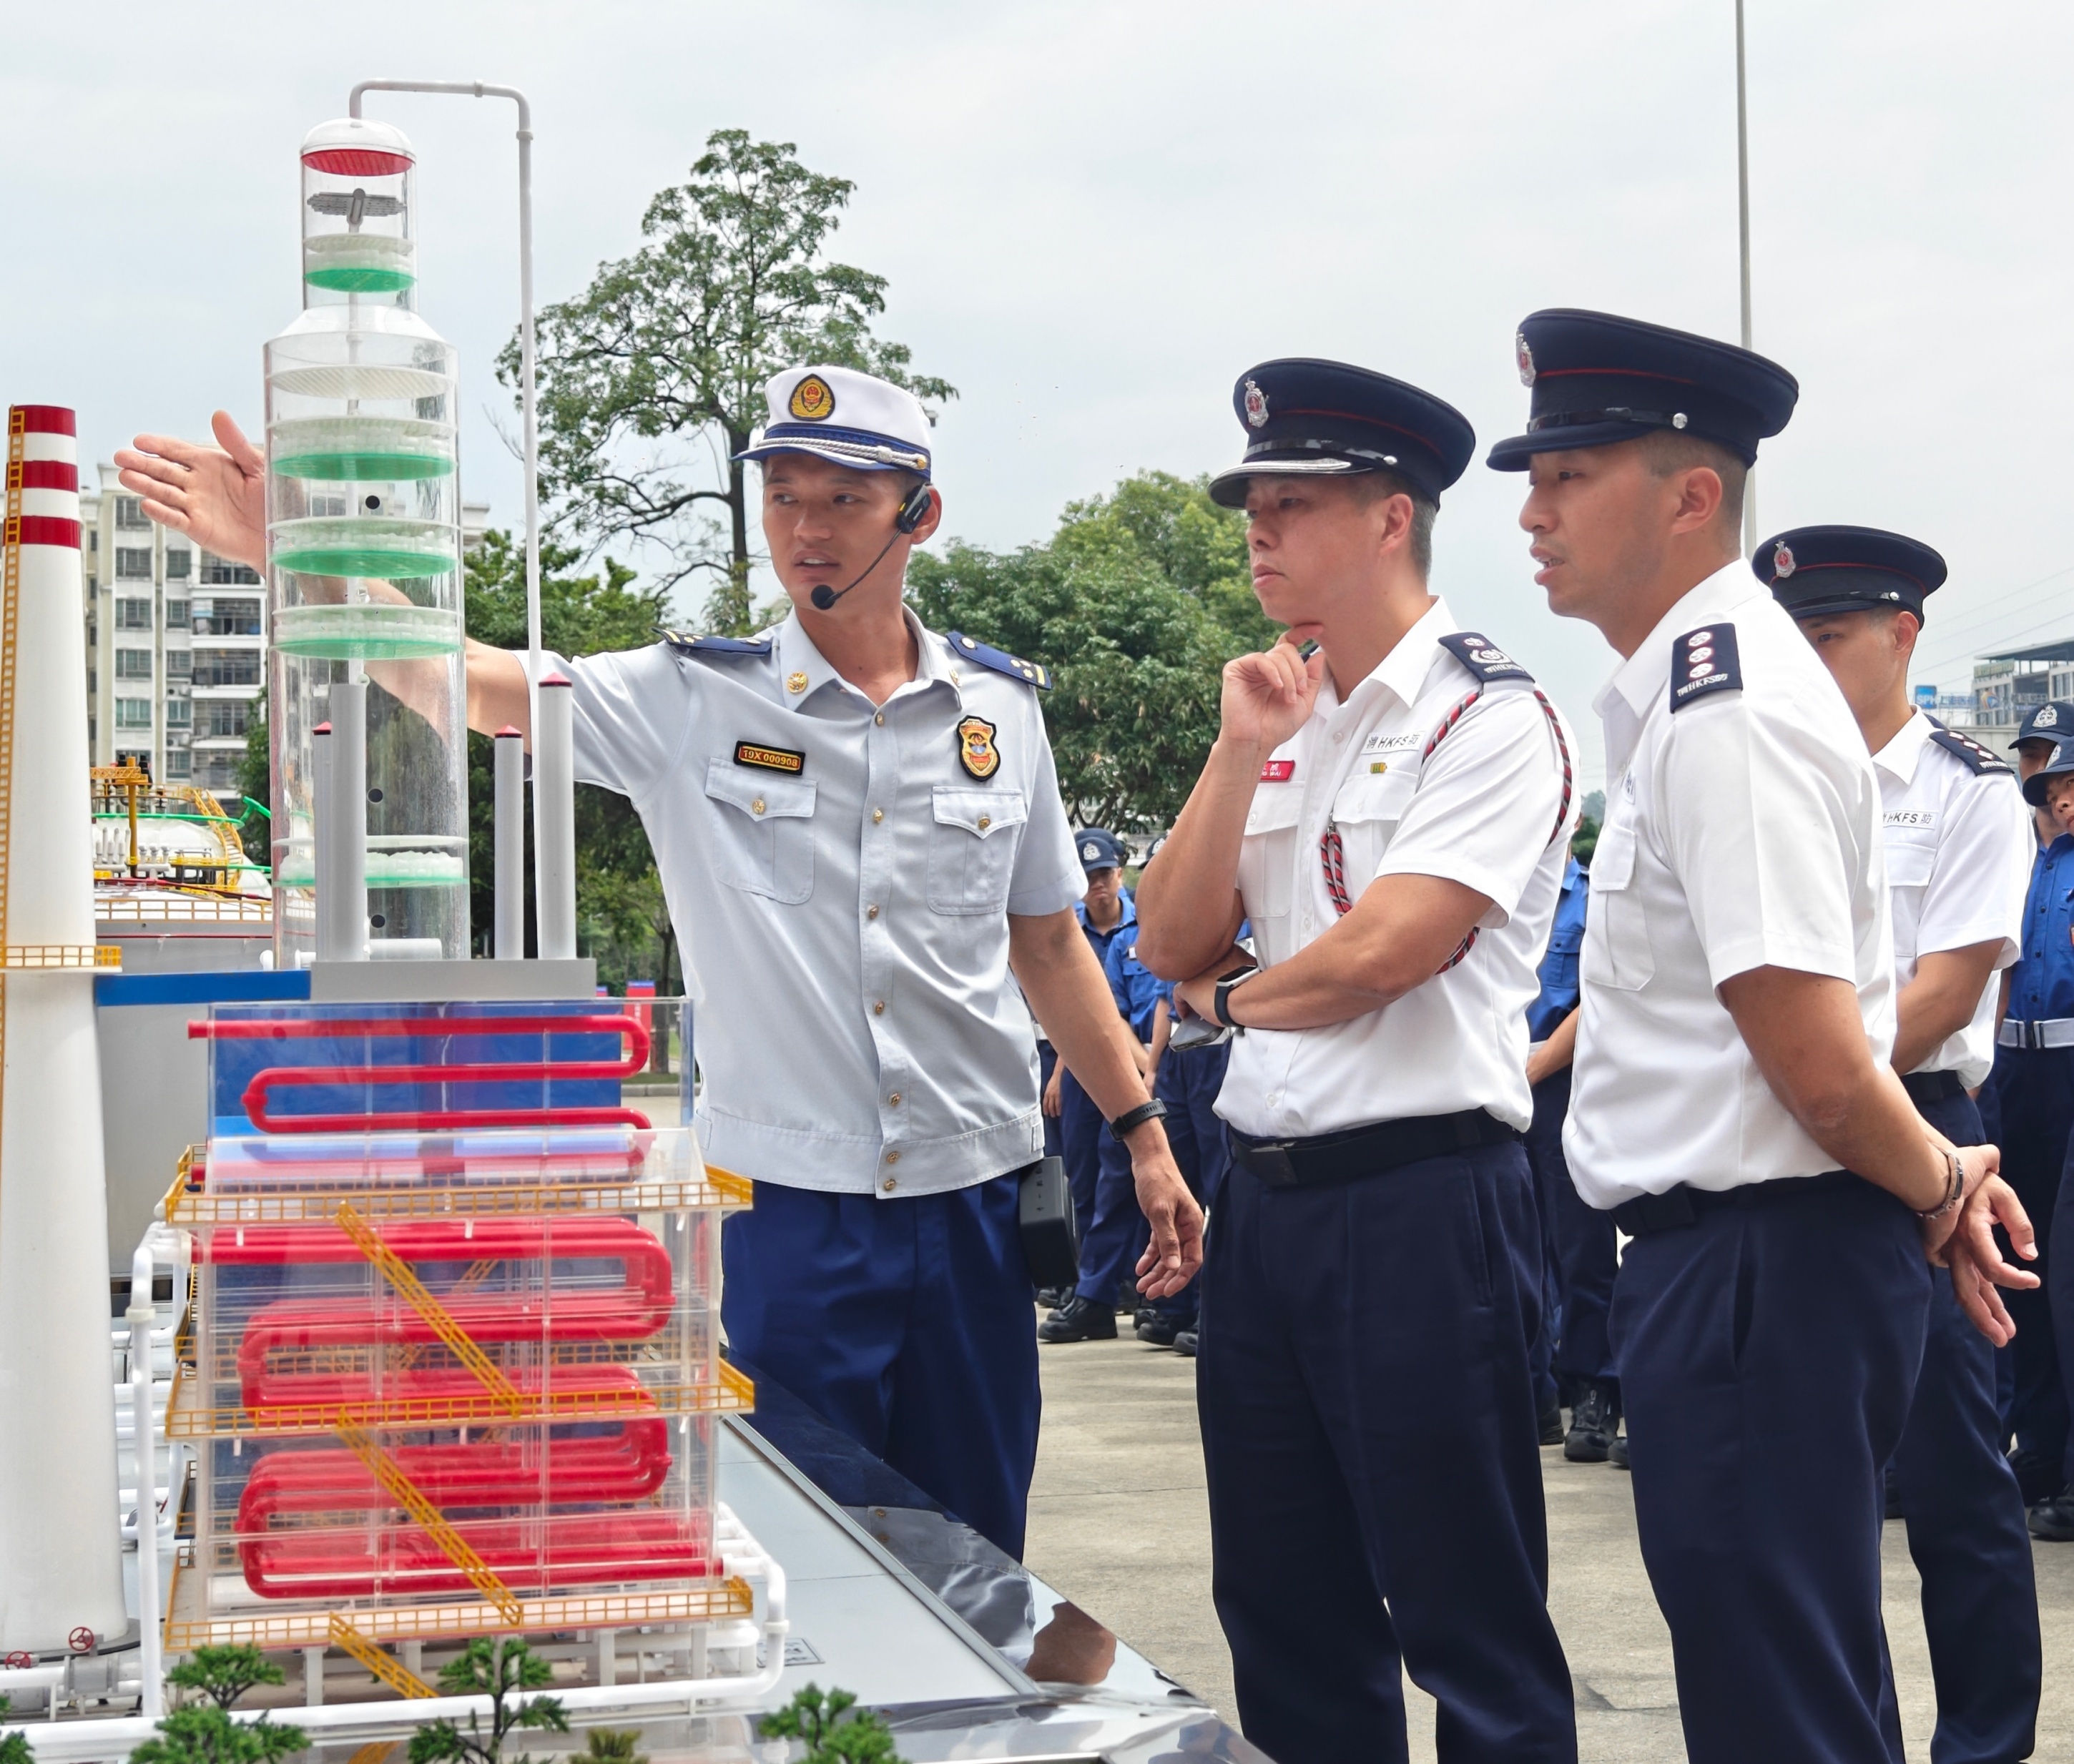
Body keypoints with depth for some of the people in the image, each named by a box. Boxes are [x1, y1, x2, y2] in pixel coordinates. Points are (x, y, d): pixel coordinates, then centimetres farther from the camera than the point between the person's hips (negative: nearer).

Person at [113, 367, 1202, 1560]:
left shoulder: (1001, 709, 6)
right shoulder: (694, 702, -2)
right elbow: (457, 678, -11)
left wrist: (1143, 1132, 13)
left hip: (972, 1199, 2)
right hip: (787, 1201, -2)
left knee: (972, 1560, 10)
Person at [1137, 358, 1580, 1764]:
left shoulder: (1490, 719, -9)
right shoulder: (1284, 723, 15)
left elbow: (1379, 954, -18)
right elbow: (1170, 945, 9)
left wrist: (1228, 997, 1)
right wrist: (1241, 754, -2)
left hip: (1420, 1199, -8)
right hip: (1266, 1194, 8)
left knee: (1467, 1622, 0)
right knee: (1286, 1616, 16)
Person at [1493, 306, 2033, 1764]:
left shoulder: (1727, 711, -19)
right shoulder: (1683, 693, 13)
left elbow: (1823, 1067, -22)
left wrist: (1935, 1190, -5)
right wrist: (1944, 1180, 13)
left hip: (1759, 1272, -10)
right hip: (1730, 1254, 10)